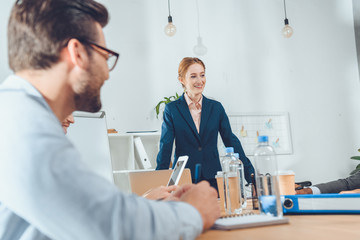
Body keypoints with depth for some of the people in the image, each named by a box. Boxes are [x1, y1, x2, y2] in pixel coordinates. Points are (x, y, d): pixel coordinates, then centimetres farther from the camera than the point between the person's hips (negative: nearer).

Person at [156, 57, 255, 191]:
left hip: (212, 179, 2)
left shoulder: (216, 107, 7)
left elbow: (231, 141, 9)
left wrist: (251, 175, 4)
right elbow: (165, 148, -2)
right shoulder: (172, 109, 0)